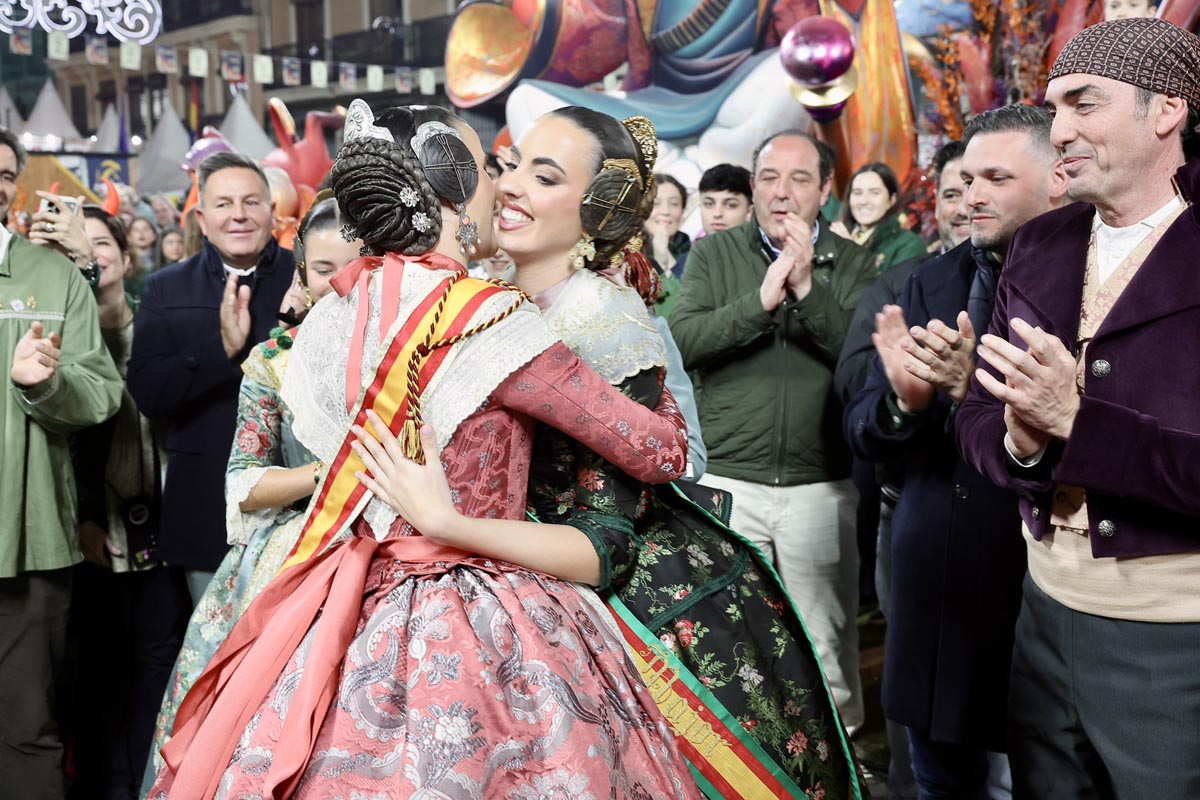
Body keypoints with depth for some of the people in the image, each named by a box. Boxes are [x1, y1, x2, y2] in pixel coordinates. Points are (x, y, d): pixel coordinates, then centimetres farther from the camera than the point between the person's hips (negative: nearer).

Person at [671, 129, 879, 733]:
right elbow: (681, 342, -7)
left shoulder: (853, 265, 6)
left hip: (819, 486, 0)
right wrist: (760, 300, -17)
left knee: (827, 647, 8)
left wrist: (808, 289, -16)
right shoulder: (712, 254, 6)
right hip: (726, 479, 0)